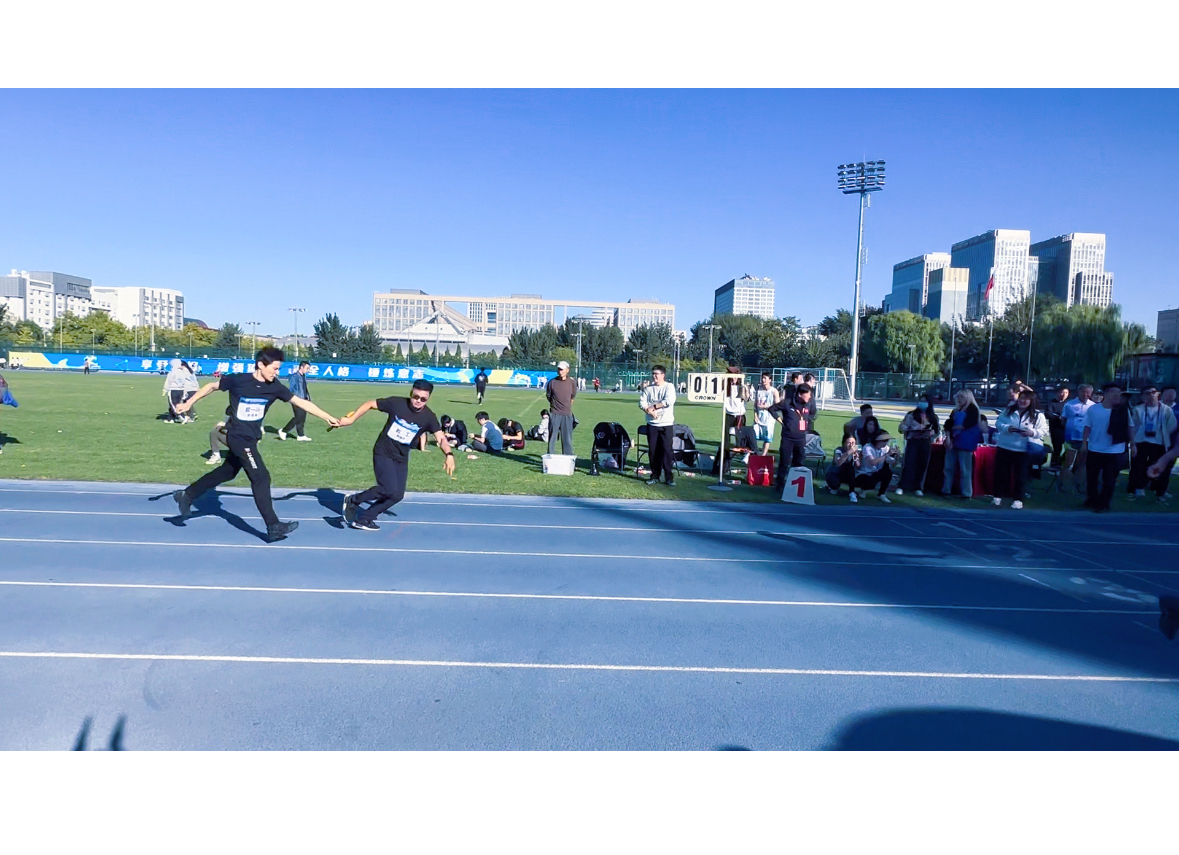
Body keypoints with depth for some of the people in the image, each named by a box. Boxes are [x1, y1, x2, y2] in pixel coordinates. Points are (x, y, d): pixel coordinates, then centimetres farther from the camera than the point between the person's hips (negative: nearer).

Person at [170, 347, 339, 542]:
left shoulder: (274, 387, -7)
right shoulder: (237, 380, -18)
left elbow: (301, 402, -3)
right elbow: (212, 386, -1)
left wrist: (327, 417, -3)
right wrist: (188, 403, 4)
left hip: (250, 439, 7)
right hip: (238, 437, -7)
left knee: (226, 473, 23)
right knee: (261, 478, -11)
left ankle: (186, 496, 42)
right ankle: (273, 527, -8)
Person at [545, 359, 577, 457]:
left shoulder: (572, 382, 1)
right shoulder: (552, 382, -3)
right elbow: (548, 396, 10)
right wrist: (555, 405, 12)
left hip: (567, 415, 1)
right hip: (554, 414, -1)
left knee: (567, 439, 5)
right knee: (552, 438, 3)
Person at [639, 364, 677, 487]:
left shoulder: (669, 387, -1)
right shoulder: (648, 388, 11)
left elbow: (669, 401, -17)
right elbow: (642, 402, 3)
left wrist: (653, 407, -10)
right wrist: (649, 411, -16)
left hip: (666, 424, -4)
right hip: (652, 424, 4)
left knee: (667, 450, -6)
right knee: (654, 451, 6)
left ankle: (669, 476, 0)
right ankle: (655, 475, 15)